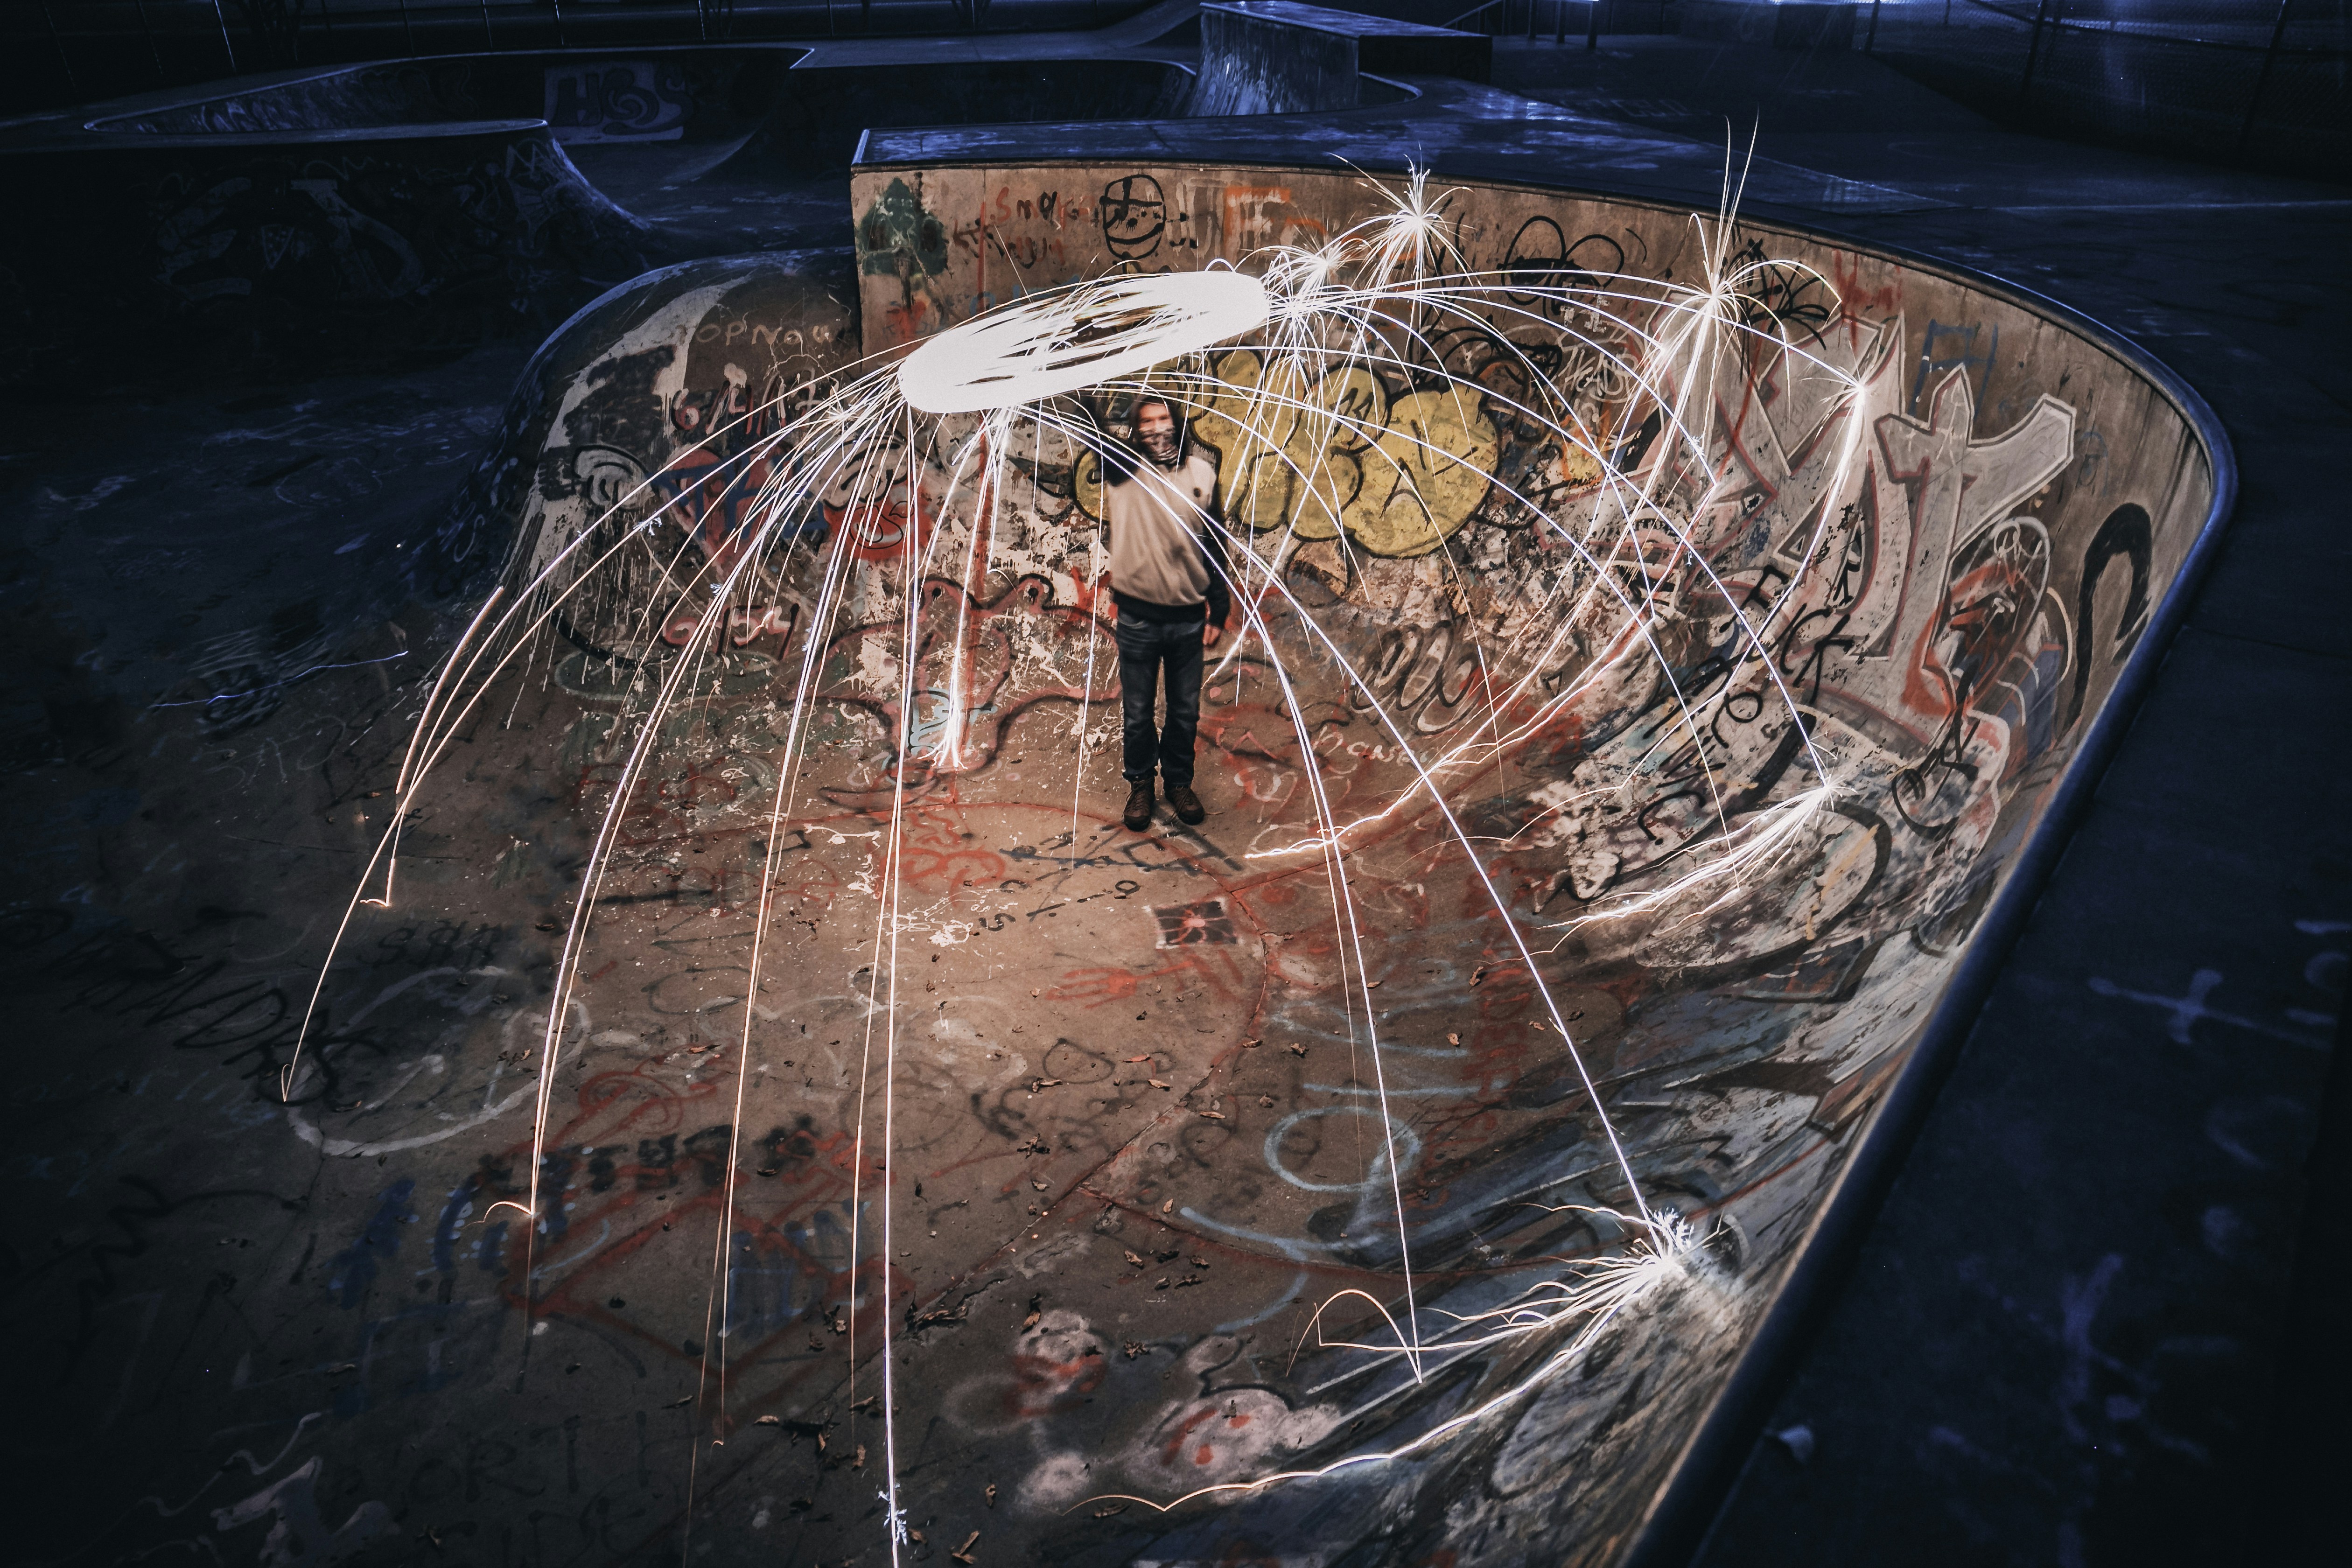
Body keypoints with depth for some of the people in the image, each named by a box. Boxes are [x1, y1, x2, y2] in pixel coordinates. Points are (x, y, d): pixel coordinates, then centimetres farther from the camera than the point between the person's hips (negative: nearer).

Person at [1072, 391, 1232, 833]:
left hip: (1189, 617, 2)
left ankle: (1179, 782, 32)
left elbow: (1215, 546, 7)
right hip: (1138, 617, -1)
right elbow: (1089, 421, -16)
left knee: (1185, 711, 13)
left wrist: (1218, 610, 7)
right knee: (1137, 712, 10)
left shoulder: (1201, 472, 4)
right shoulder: (1122, 464, -1)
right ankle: (1140, 785, 29)